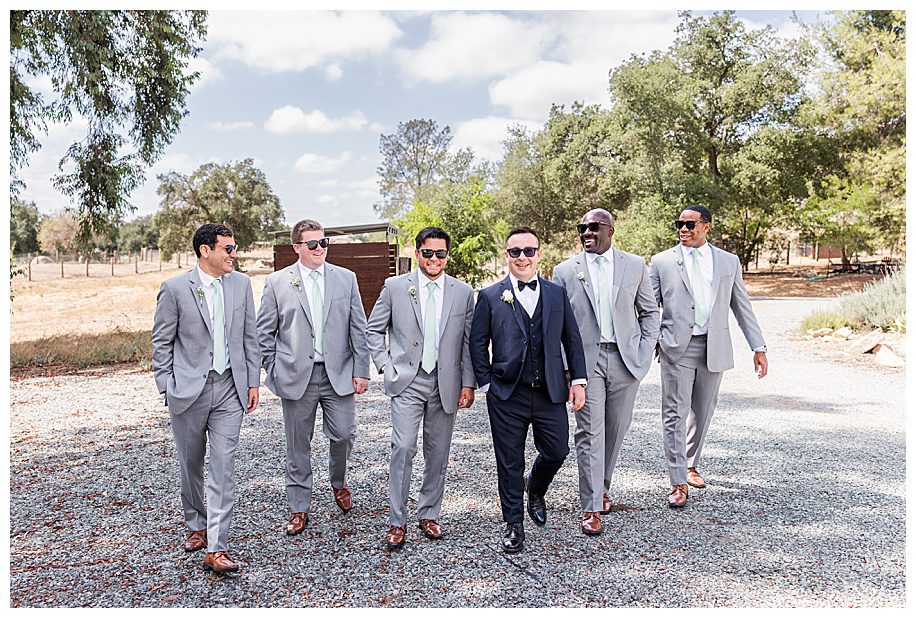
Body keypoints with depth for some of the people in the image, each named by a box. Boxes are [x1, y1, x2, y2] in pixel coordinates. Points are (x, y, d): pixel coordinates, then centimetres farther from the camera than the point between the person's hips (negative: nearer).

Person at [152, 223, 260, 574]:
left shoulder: (241, 284, 5)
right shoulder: (175, 288, -6)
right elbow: (161, 343, 0)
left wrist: (253, 382, 7)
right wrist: (167, 388, -5)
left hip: (229, 388, 2)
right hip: (189, 389, -1)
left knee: (223, 466, -4)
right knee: (191, 464, 13)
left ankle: (216, 548, 0)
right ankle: (196, 525, 37)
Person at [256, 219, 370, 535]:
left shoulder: (346, 278, 5)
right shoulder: (277, 282, 1)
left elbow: (358, 328, 5)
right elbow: (264, 332, 5)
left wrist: (361, 370, 0)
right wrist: (274, 372, 1)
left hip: (338, 375, 1)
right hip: (297, 376, -1)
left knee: (344, 434, 2)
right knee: (298, 445, 8)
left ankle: (339, 482, 34)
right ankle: (299, 509, 24)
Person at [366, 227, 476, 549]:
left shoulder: (463, 292, 5)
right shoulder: (395, 287, 1)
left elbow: (469, 341, 7)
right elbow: (374, 330, 8)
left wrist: (468, 383, 2)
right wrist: (387, 368, -1)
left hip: (445, 383, 2)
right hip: (407, 381, -2)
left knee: (438, 453, 9)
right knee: (403, 448, -10)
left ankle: (429, 515, 25)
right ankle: (397, 521, 4)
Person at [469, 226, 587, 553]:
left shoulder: (557, 294, 9)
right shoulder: (490, 297, 1)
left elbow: (572, 339, 11)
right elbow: (477, 343, 3)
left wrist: (578, 380, 4)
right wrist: (487, 384, -2)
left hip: (550, 392, 2)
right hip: (507, 395, -2)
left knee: (556, 452, 6)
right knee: (509, 462, 6)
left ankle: (535, 489, 40)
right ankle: (513, 524, 24)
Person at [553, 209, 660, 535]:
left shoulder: (635, 265, 7)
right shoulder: (565, 270, 3)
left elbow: (650, 310, 13)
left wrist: (645, 350, 2)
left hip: (626, 359, 2)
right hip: (586, 359, -2)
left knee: (616, 429, 11)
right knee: (589, 432, -4)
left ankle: (602, 487, 32)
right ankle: (591, 507, 4)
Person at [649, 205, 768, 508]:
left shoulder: (729, 262, 9)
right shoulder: (662, 261, 4)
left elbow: (742, 307, 11)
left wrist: (758, 347, 8)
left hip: (714, 349, 2)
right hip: (676, 347, -2)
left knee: (702, 413, 13)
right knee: (675, 415, -5)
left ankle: (690, 465, 34)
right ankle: (678, 484, 1)